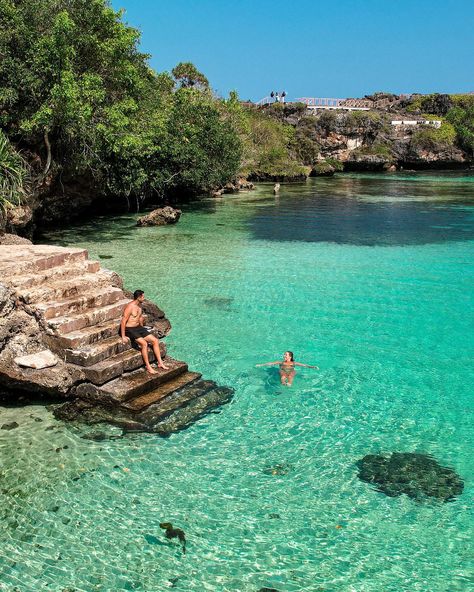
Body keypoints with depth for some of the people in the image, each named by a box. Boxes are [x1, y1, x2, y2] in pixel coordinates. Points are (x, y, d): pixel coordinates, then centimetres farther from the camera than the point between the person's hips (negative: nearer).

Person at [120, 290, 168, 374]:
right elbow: (123, 322, -20)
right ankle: (148, 367, -20)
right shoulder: (130, 307, -19)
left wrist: (142, 328, 24)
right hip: (130, 329, -9)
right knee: (144, 343, -28)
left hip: (138, 328, 9)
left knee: (155, 341, -3)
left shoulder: (140, 305, 8)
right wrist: (123, 336, -20)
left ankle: (160, 362, 1)